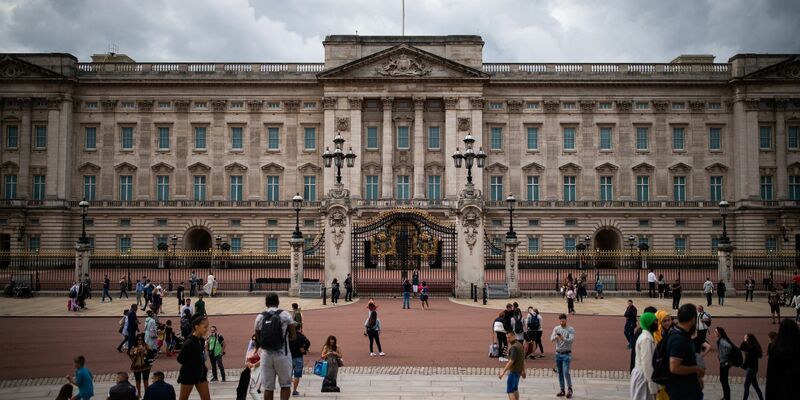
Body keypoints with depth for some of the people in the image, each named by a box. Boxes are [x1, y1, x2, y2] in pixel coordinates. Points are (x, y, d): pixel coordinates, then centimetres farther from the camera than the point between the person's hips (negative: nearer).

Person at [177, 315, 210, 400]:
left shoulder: (202, 340, 2)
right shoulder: (189, 342, -21)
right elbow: (180, 359, -16)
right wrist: (191, 366, -5)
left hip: (200, 374, 7)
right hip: (188, 375, -7)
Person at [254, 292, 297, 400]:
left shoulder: (260, 317, 5)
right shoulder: (285, 315, -3)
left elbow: (258, 338, 11)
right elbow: (293, 337, -1)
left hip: (266, 354, 2)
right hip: (282, 354, -2)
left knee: (268, 387, 9)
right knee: (285, 385, 10)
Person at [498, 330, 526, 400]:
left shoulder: (514, 347, -21)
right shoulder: (520, 345, 10)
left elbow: (511, 361, -26)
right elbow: (523, 360, 18)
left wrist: (503, 371, -27)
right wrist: (523, 371, 26)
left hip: (513, 371, -10)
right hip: (519, 371, 10)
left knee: (510, 391, -8)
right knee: (515, 389, 23)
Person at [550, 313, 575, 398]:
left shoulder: (571, 329, -7)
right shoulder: (556, 328, 3)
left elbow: (571, 340, -21)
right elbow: (551, 339, -8)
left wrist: (563, 339, -40)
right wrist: (555, 337, -31)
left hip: (566, 354, -4)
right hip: (558, 353, 4)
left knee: (566, 373, -11)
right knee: (560, 373, 9)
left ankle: (569, 389, 8)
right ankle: (562, 390, 18)